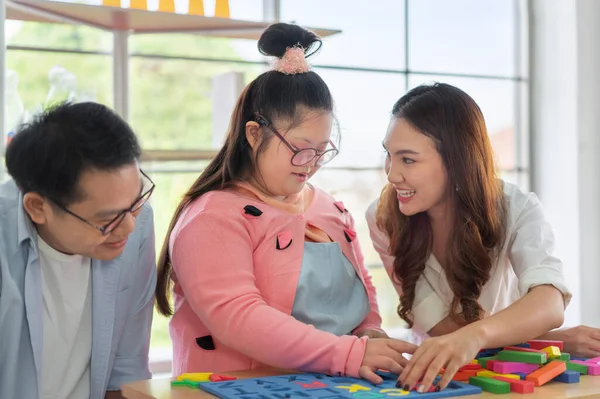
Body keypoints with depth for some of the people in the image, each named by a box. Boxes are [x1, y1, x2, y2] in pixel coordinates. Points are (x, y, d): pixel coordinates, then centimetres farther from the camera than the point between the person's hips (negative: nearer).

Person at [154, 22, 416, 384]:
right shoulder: (214, 216, -8)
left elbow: (363, 289, 22)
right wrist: (350, 355, -25)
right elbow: (235, 317, -19)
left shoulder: (333, 211, 14)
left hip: (333, 388, 6)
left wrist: (370, 336, 0)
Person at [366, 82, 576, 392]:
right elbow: (440, 326, -14)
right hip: (434, 372, 1)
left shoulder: (517, 209, -15)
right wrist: (563, 339, -21)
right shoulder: (382, 219, -14)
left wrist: (475, 335, -50)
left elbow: (550, 303, -31)